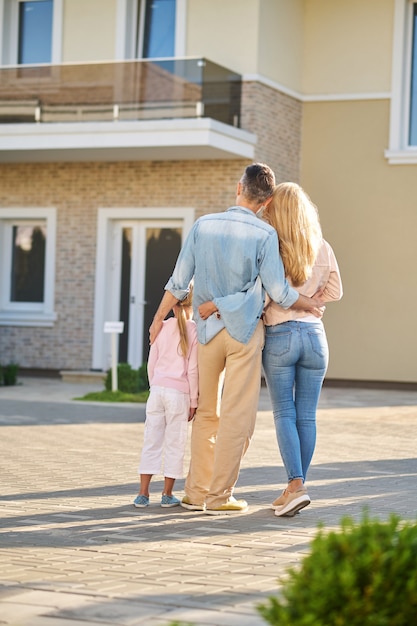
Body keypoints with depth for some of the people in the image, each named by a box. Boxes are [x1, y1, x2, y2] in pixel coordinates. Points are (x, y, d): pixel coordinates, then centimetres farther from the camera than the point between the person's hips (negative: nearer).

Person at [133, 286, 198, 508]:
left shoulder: (162, 328, 7)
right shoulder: (194, 331, -4)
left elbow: (151, 364, 9)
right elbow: (193, 370, -6)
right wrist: (193, 401, 0)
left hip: (157, 390, 3)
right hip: (179, 392, -3)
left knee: (152, 441, 6)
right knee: (175, 444, 4)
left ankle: (143, 493, 5)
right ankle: (167, 494, 7)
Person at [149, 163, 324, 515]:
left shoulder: (204, 225, 1)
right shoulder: (264, 235, -9)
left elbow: (179, 282, 4)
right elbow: (279, 291, -9)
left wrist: (159, 319, 17)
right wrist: (311, 305, 9)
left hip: (208, 328, 4)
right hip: (245, 329, -4)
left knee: (207, 413, 15)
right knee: (238, 416, 2)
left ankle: (197, 492, 18)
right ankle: (219, 497, 2)